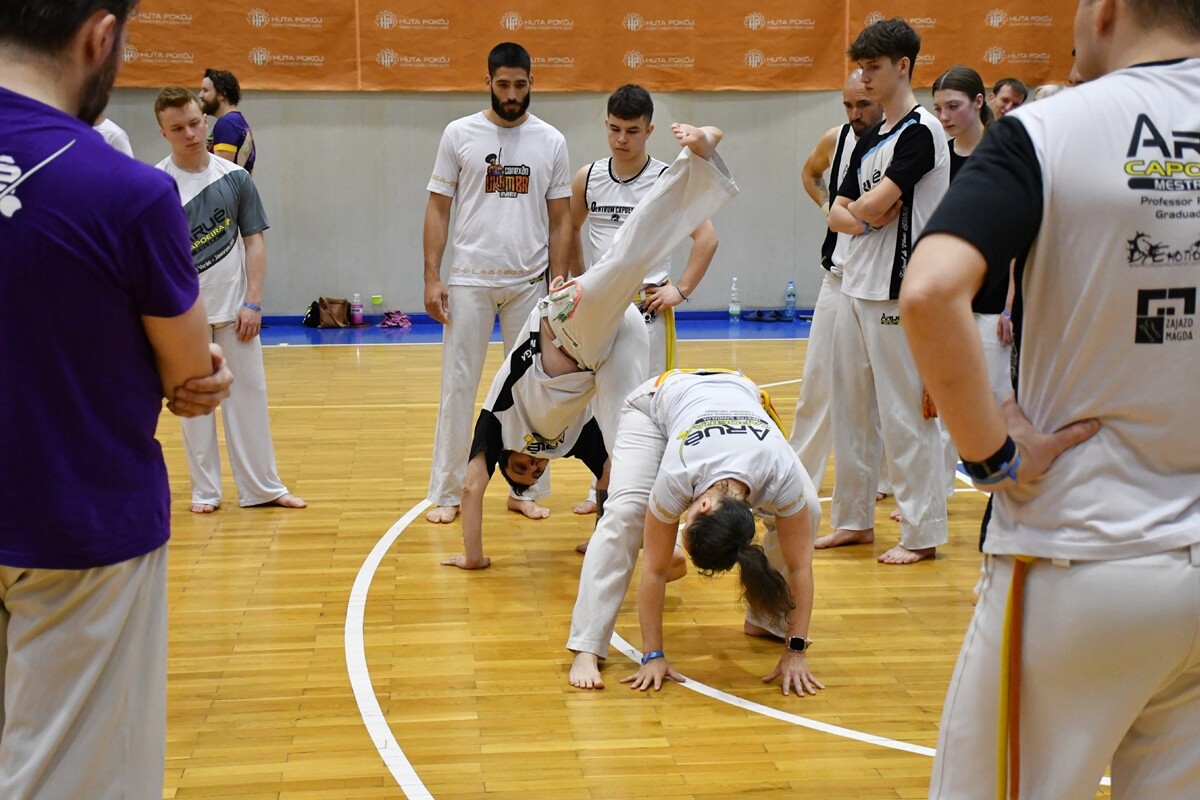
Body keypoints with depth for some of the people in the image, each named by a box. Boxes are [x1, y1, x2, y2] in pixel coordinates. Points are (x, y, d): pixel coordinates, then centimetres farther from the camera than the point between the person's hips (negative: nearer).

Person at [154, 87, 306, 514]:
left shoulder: (234, 177, 0)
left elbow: (254, 241, 3)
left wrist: (253, 302, -4)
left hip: (234, 306, 1)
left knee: (248, 393, 7)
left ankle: (263, 486, 17)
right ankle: (205, 490, 19)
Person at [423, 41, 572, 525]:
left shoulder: (551, 141, 4)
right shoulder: (460, 135, 1)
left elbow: (560, 219, 6)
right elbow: (438, 209, 2)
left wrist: (559, 282, -2)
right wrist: (432, 278, -6)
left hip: (529, 282, 2)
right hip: (469, 280, -1)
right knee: (458, 387, 2)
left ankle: (526, 490, 19)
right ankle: (446, 493, 11)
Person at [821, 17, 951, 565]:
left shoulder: (921, 131, -10)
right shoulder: (869, 141, 16)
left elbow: (873, 205, -18)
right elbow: (838, 214, 13)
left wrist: (863, 209, 3)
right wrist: (860, 218, -7)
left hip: (899, 292, -9)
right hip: (856, 288, 9)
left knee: (905, 416, -5)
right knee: (852, 410, 14)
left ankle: (922, 533, 4)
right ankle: (854, 518, 25)